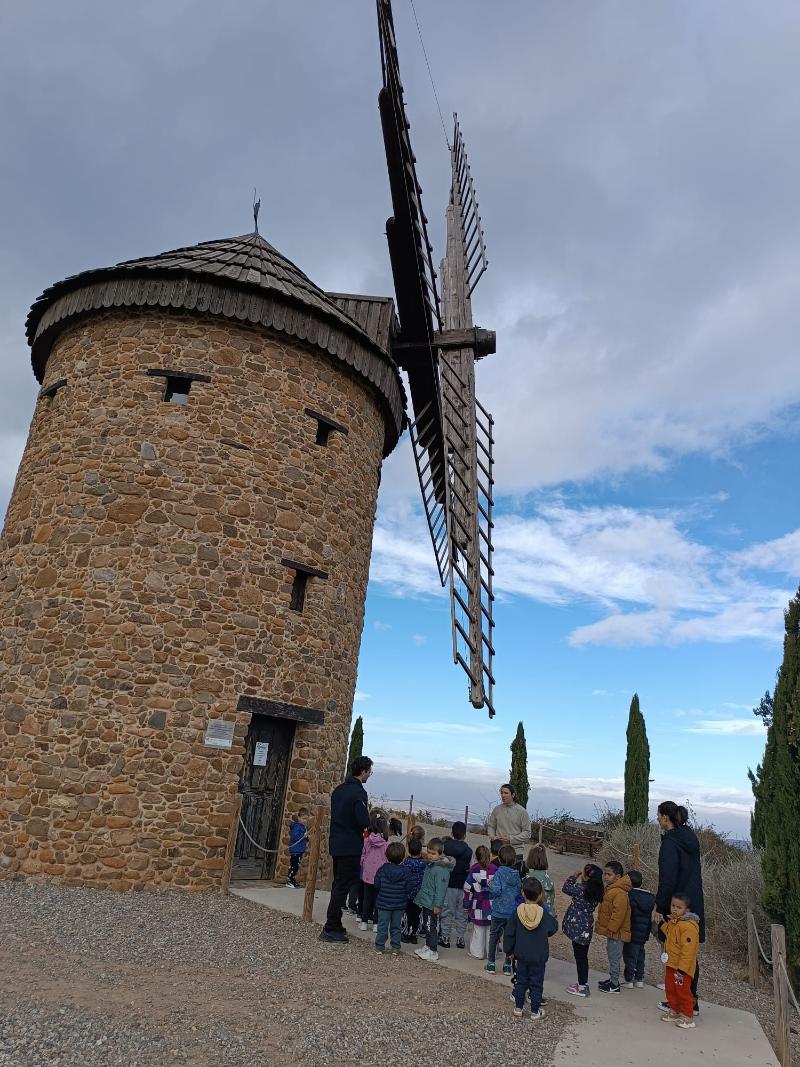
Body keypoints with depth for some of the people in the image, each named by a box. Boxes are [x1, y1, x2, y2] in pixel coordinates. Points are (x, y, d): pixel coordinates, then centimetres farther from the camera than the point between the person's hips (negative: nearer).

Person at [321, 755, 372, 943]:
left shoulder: (338, 790, 10)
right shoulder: (359, 792, -17)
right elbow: (364, 822, -22)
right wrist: (368, 813, -1)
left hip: (336, 845, 8)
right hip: (351, 848, -8)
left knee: (338, 886, 17)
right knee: (342, 887, -1)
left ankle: (335, 926, 24)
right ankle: (330, 929, 1)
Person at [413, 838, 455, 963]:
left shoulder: (441, 870, -22)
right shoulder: (430, 865, 8)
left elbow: (440, 889, -22)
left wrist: (437, 905, -21)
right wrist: (421, 897, 21)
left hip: (432, 904, -9)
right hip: (425, 901, 9)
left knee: (431, 927, 0)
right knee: (427, 925, 19)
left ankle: (433, 951, 10)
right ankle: (427, 946, 32)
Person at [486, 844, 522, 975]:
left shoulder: (500, 872, -15)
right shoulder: (517, 874, -3)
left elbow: (496, 890, -22)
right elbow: (520, 891, 2)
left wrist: (490, 884, -3)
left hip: (499, 911, -3)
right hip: (513, 912, 3)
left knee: (494, 936, 13)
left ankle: (491, 964, 18)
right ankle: (507, 965, 20)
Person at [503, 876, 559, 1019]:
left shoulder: (517, 913, -12)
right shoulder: (544, 914, -18)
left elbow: (509, 933, -5)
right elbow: (553, 928, 0)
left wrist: (509, 950, 8)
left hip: (521, 955, 2)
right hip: (539, 957, -2)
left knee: (521, 981, 17)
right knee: (536, 983, 12)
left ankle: (518, 1007, 24)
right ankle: (535, 1011, 19)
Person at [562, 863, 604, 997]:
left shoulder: (581, 889, -24)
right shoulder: (596, 891, -3)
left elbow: (565, 888, -7)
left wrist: (574, 875, 1)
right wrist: (579, 878, 5)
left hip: (578, 927, -7)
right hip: (587, 927, 7)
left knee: (579, 956, 4)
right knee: (583, 956, 19)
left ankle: (582, 987, 13)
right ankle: (583, 983, 31)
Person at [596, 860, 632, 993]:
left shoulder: (619, 893, -26)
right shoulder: (608, 889, 8)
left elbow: (618, 914, -27)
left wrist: (610, 930, -22)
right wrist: (604, 927, 21)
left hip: (616, 932, -10)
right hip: (611, 931, 10)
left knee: (614, 958, 1)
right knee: (612, 956, 20)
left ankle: (614, 985, 11)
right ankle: (612, 979, 32)